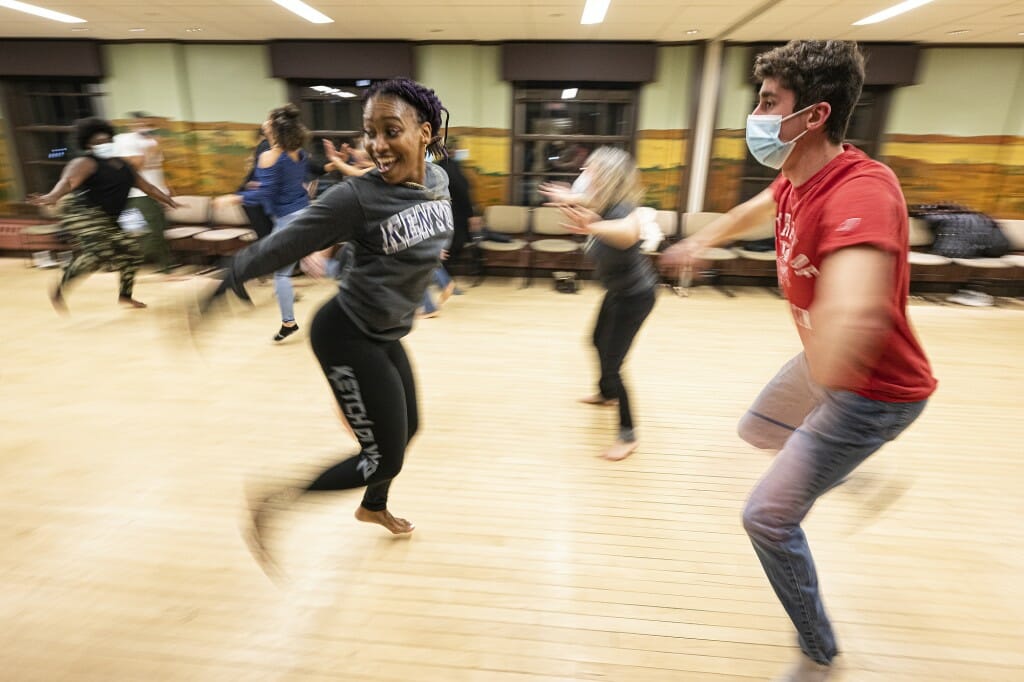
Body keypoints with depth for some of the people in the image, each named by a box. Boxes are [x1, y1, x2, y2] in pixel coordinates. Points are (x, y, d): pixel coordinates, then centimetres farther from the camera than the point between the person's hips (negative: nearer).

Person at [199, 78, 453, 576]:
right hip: (348, 336, -8)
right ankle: (268, 509, 16)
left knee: (407, 429, 23)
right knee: (382, 458, -2)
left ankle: (373, 507, 52)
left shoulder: (438, 180, -1)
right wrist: (220, 287, -14)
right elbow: (280, 247, -17)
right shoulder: (357, 197, -22)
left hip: (386, 337, 8)